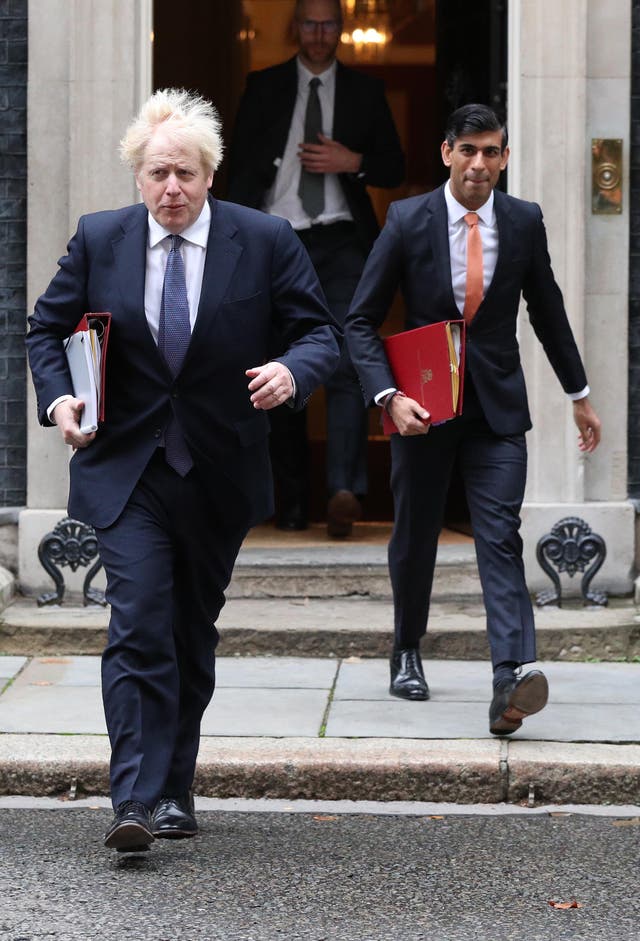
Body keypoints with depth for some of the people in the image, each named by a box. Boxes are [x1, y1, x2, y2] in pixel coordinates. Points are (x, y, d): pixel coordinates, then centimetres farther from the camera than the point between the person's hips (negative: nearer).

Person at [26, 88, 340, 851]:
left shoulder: (265, 242, -4)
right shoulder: (98, 240, 0)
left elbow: (319, 331, 0)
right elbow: (46, 328, 10)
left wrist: (293, 372, -23)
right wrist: (57, 397, -9)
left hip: (219, 474, 1)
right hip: (125, 471, -1)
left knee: (193, 633, 13)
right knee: (139, 624, -14)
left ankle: (174, 789, 26)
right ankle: (135, 802, -17)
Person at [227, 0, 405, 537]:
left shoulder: (365, 92, 12)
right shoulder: (263, 88, 11)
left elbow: (395, 169, 14)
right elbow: (241, 169, 8)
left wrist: (352, 162, -7)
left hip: (343, 240, -1)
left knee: (346, 363, -17)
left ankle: (344, 491, -27)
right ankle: (292, 502, 9)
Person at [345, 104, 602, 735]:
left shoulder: (524, 222, 1)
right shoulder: (408, 221, -6)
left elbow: (547, 311, 15)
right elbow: (360, 321, -3)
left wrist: (579, 395, 21)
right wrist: (389, 397, -17)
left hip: (496, 405, 0)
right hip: (422, 402, 0)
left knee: (500, 536, -13)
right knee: (415, 537, 13)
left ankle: (511, 679, -25)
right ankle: (407, 652, 36)